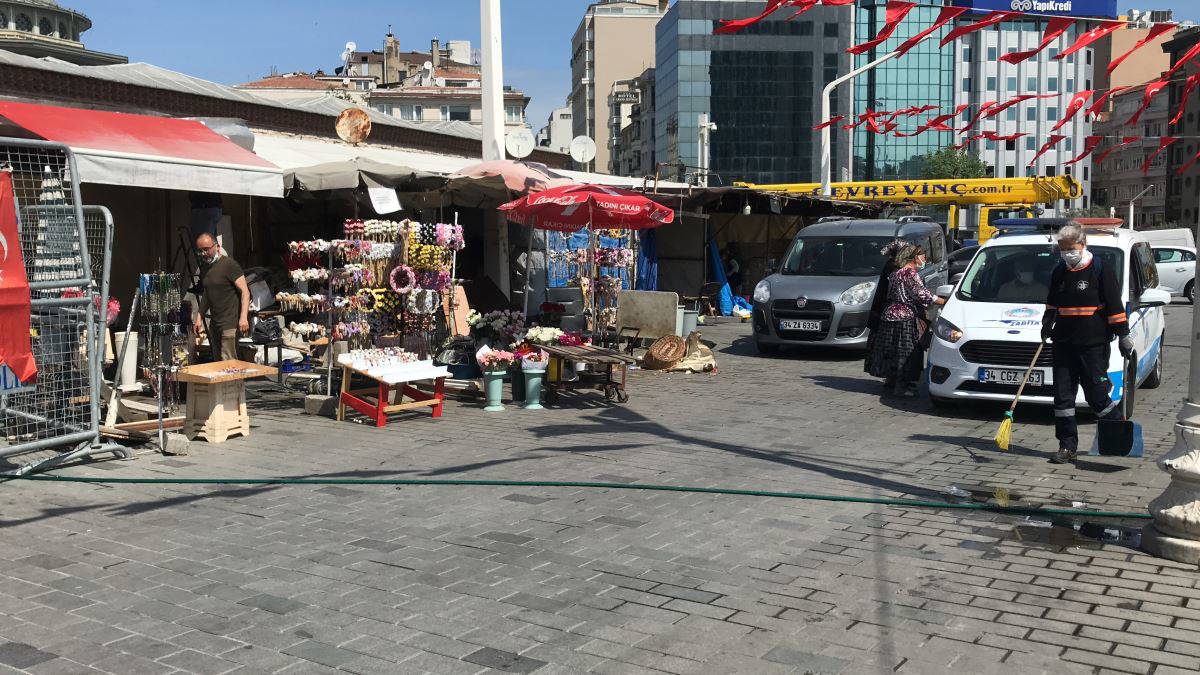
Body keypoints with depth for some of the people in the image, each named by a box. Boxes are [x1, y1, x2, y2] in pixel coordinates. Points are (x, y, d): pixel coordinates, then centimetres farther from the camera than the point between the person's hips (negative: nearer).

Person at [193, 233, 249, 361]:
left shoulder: (229, 264, -9)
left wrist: (243, 317, -22)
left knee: (228, 364, -13)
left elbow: (245, 291, -13)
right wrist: (199, 318, 18)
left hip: (230, 322, -8)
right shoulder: (204, 267, 15)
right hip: (214, 324, 8)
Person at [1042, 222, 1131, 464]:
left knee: (1096, 394, -3)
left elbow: (1115, 306, -7)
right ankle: (1067, 446, 10)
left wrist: (1123, 335, -10)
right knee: (1063, 395, 3)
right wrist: (1047, 323, 9)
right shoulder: (1059, 272, 12)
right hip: (1063, 344, 6)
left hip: (1094, 344, -5)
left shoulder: (1101, 270, -5)